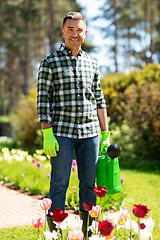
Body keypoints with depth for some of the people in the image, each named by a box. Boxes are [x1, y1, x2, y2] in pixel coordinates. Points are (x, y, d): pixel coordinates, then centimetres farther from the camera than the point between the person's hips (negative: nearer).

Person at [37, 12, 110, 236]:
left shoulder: (92, 63, 13)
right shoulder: (50, 62, 0)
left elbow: (99, 100, 15)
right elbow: (43, 100, -5)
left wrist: (105, 134, 12)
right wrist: (47, 134, -12)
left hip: (90, 133, 4)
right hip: (62, 132, -4)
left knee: (89, 183, 8)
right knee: (59, 184, 0)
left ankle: (88, 231, 20)